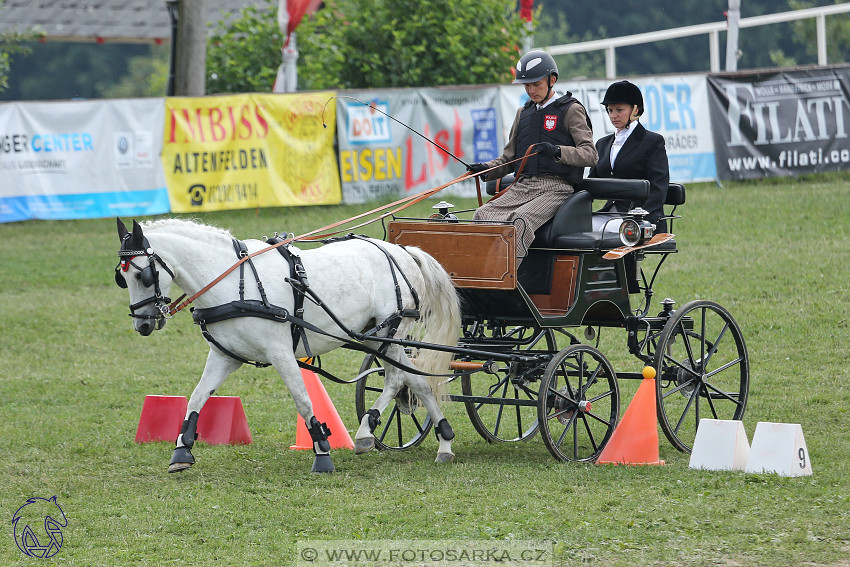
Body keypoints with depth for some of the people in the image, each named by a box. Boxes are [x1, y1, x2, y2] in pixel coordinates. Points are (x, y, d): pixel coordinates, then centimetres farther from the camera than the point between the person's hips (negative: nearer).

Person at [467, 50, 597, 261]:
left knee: (521, 220, -35)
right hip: (521, 187, 6)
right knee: (482, 215, -22)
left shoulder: (571, 110, 4)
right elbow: (509, 158, 26)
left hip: (556, 188, -6)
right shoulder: (523, 113, 23)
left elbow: (590, 154, -8)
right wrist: (486, 169, 4)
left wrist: (557, 152, -27)